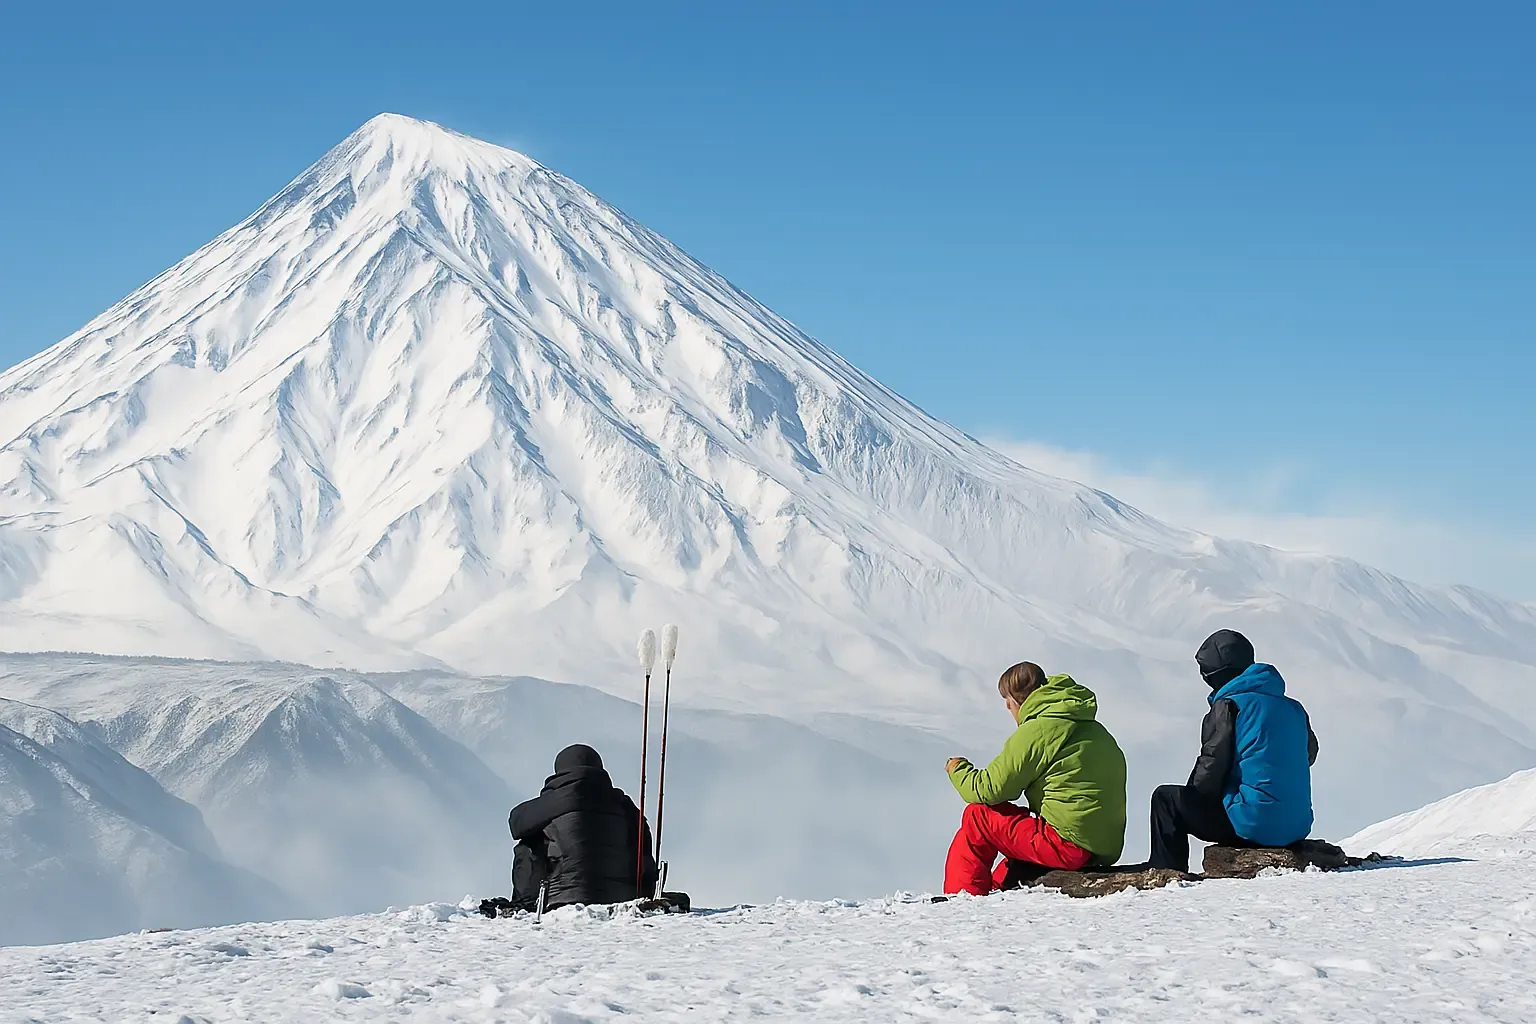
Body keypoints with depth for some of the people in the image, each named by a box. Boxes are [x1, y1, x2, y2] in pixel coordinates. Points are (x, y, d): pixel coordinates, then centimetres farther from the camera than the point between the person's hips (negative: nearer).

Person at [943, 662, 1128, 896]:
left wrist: (958, 770, 14)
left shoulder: (1037, 731, -9)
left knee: (977, 816, 6)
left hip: (1070, 847, -9)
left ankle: (961, 896, 10)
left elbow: (989, 789, -6)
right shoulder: (1095, 730, 16)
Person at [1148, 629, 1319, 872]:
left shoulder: (1229, 706, -8)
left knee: (1165, 799, 8)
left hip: (1255, 825, -7)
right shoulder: (1293, 708, 12)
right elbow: (1308, 754, 24)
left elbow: (1211, 767, -12)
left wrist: (1190, 795, 9)